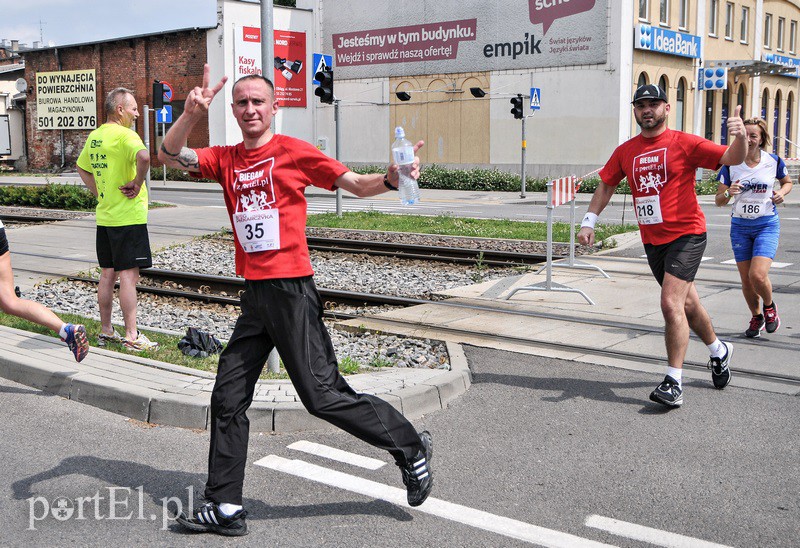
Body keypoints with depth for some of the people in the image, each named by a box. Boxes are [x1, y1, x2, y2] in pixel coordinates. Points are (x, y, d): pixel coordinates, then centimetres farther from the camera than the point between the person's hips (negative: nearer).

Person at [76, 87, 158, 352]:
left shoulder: (94, 136, 12)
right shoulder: (124, 134, -15)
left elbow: (82, 169, 25)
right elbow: (143, 157, -35)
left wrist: (100, 193, 17)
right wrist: (137, 184, -20)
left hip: (104, 216, 8)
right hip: (128, 216, -8)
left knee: (107, 274, 14)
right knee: (128, 275, -5)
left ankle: (105, 331, 23)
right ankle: (132, 337, -2)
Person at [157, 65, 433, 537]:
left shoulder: (293, 151, -3)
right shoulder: (226, 160, 12)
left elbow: (356, 185, -5)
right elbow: (170, 156, 1)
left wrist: (390, 179, -26)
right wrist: (190, 115, -15)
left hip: (291, 290, -7)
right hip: (254, 294, 7)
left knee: (323, 395, -5)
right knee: (228, 399, 10)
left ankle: (411, 448, 15)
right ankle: (225, 507, 22)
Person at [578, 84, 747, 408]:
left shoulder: (684, 143, -6)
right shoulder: (625, 151, 8)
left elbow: (731, 158, -11)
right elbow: (606, 186, 16)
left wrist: (740, 138, -32)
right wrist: (589, 221, 7)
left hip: (686, 235, -5)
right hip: (652, 240, 6)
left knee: (671, 303, -17)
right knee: (687, 303, 18)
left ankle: (674, 382, -11)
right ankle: (719, 351, 43)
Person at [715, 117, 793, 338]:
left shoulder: (774, 161, -4)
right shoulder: (730, 164, -4)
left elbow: (787, 182, 16)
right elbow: (718, 201, -2)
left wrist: (781, 192, -5)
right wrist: (728, 193, -24)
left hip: (767, 225, -2)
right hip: (740, 226, 2)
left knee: (758, 275, -18)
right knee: (746, 280, 5)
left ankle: (769, 307, 14)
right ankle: (756, 317, 30)